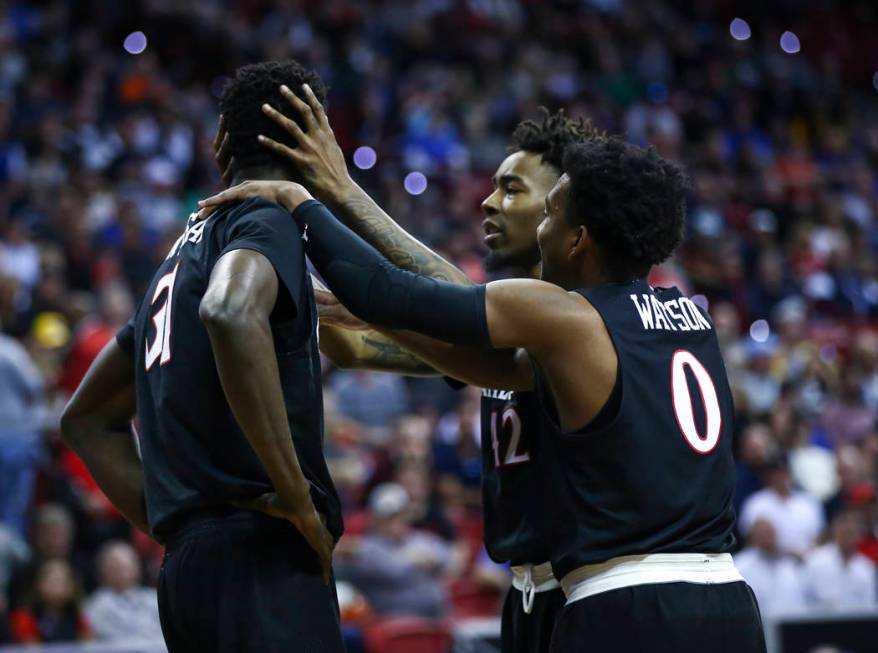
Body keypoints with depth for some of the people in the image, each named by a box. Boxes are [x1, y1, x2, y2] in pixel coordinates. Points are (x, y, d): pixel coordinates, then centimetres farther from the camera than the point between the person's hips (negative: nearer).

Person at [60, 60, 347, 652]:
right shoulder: (268, 221, -2)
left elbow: (87, 418, 31)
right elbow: (231, 314, -27)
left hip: (190, 566, 9)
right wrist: (299, 499, -20)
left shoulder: (184, 254, 24)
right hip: (262, 559, -9)